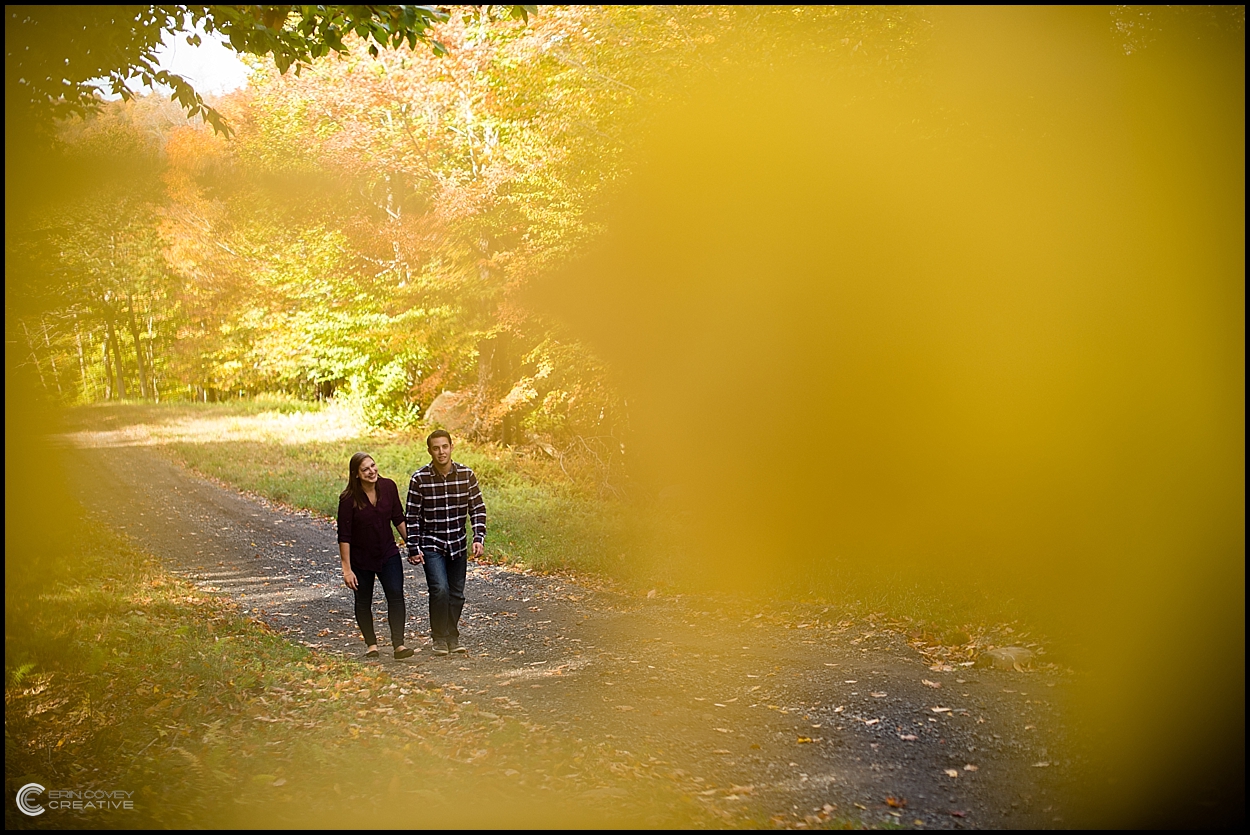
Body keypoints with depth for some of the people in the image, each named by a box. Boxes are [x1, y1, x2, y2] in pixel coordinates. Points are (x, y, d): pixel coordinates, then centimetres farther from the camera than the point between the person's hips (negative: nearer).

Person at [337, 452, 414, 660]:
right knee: (363, 602, 10)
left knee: (396, 594, -12)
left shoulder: (388, 487, -9)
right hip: (360, 559, -2)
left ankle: (398, 644, -11)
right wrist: (347, 569, -16)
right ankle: (371, 644, 26)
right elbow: (344, 536, -15)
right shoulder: (349, 499, -19)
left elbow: (398, 519, 4)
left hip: (388, 553, 2)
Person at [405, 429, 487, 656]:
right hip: (431, 545, -3)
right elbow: (413, 517, -5)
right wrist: (413, 549, -7)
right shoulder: (419, 479, -11)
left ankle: (453, 637, 25)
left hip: (458, 544, 3)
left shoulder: (466, 475, -5)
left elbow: (477, 509, 1)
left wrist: (479, 538, -9)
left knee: (457, 594, 8)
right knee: (440, 589, -17)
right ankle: (439, 638, 0)